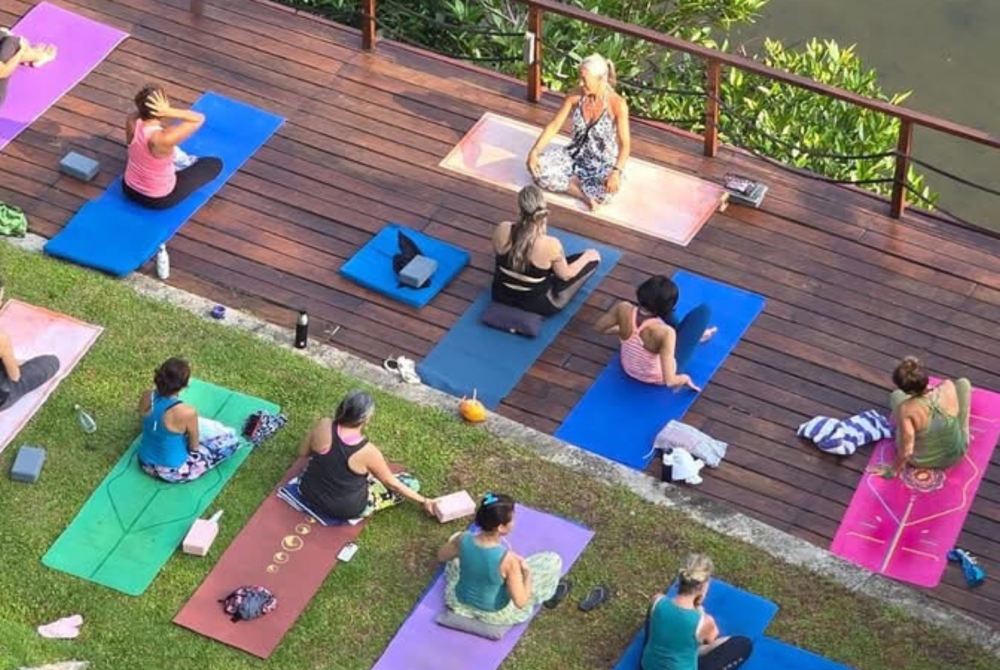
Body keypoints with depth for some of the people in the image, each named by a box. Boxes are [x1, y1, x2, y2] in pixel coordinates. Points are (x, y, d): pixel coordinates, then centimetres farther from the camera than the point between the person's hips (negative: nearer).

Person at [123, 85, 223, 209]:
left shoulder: (131, 121, -20)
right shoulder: (164, 138, -38)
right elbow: (200, 118, -27)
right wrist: (168, 112, -36)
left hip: (129, 189, 6)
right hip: (159, 200, -6)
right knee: (216, 164, 10)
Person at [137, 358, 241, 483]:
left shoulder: (146, 397, -16)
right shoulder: (187, 412, -32)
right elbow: (194, 446, -12)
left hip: (145, 464, 6)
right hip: (172, 473, -6)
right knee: (231, 438, 4)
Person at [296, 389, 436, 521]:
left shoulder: (324, 426, -22)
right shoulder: (368, 452, -28)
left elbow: (302, 452, -3)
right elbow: (392, 484, -12)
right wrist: (423, 501, 1)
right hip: (346, 510, -4)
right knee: (410, 482, 6)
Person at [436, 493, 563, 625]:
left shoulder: (463, 540, -24)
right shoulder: (508, 559, -36)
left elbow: (441, 556, -1)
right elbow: (520, 602, -29)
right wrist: (527, 572, -15)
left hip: (459, 603, 4)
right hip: (495, 614, -3)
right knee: (553, 560, 4)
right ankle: (550, 596, 36)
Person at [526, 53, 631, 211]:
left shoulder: (617, 104, -20)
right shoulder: (575, 96, -8)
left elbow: (625, 144, -21)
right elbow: (554, 126, -5)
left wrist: (616, 172, -36)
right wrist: (535, 151, -19)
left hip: (603, 163, -4)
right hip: (575, 156, 4)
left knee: (605, 190, -39)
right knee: (538, 166, -24)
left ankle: (572, 181, -10)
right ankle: (584, 193, -19)